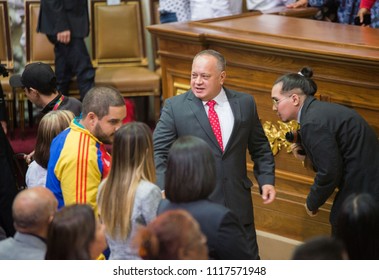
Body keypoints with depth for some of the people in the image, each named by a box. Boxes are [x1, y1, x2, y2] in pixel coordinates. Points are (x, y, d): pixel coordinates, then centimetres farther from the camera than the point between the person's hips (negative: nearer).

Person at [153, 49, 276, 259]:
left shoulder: (245, 103, 4)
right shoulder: (175, 107, -4)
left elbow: (260, 148, 14)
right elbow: (158, 152, -8)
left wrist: (266, 179, 0)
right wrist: (164, 190, -21)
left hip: (237, 205, 2)